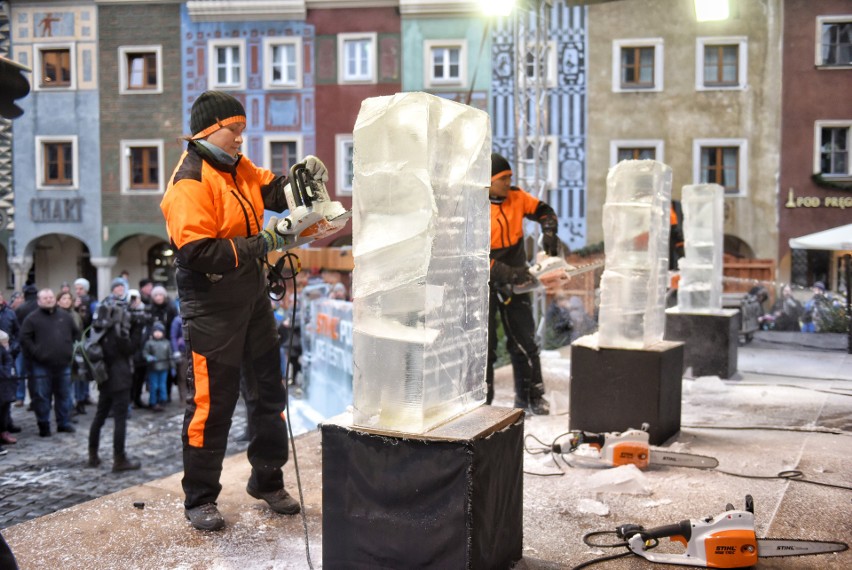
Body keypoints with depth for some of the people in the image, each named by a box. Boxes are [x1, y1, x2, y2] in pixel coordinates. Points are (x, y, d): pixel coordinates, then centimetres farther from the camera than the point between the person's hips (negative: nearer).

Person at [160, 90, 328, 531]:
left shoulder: (238, 168, 7)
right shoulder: (190, 182, -19)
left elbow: (271, 190, 15)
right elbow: (197, 251, -27)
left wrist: (304, 177, -6)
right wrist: (261, 244, -27)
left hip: (251, 297, 9)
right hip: (212, 307, -9)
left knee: (268, 390, 16)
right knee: (211, 402, 0)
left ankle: (267, 480, 31)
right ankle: (199, 499, 15)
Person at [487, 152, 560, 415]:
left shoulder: (516, 197, -2)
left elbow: (544, 211, 15)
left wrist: (549, 232, -5)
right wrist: (506, 273, -27)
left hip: (515, 283, 5)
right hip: (485, 284, -4)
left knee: (524, 341, 7)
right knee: (485, 344, 2)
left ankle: (530, 396, 17)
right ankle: (482, 399, 13)